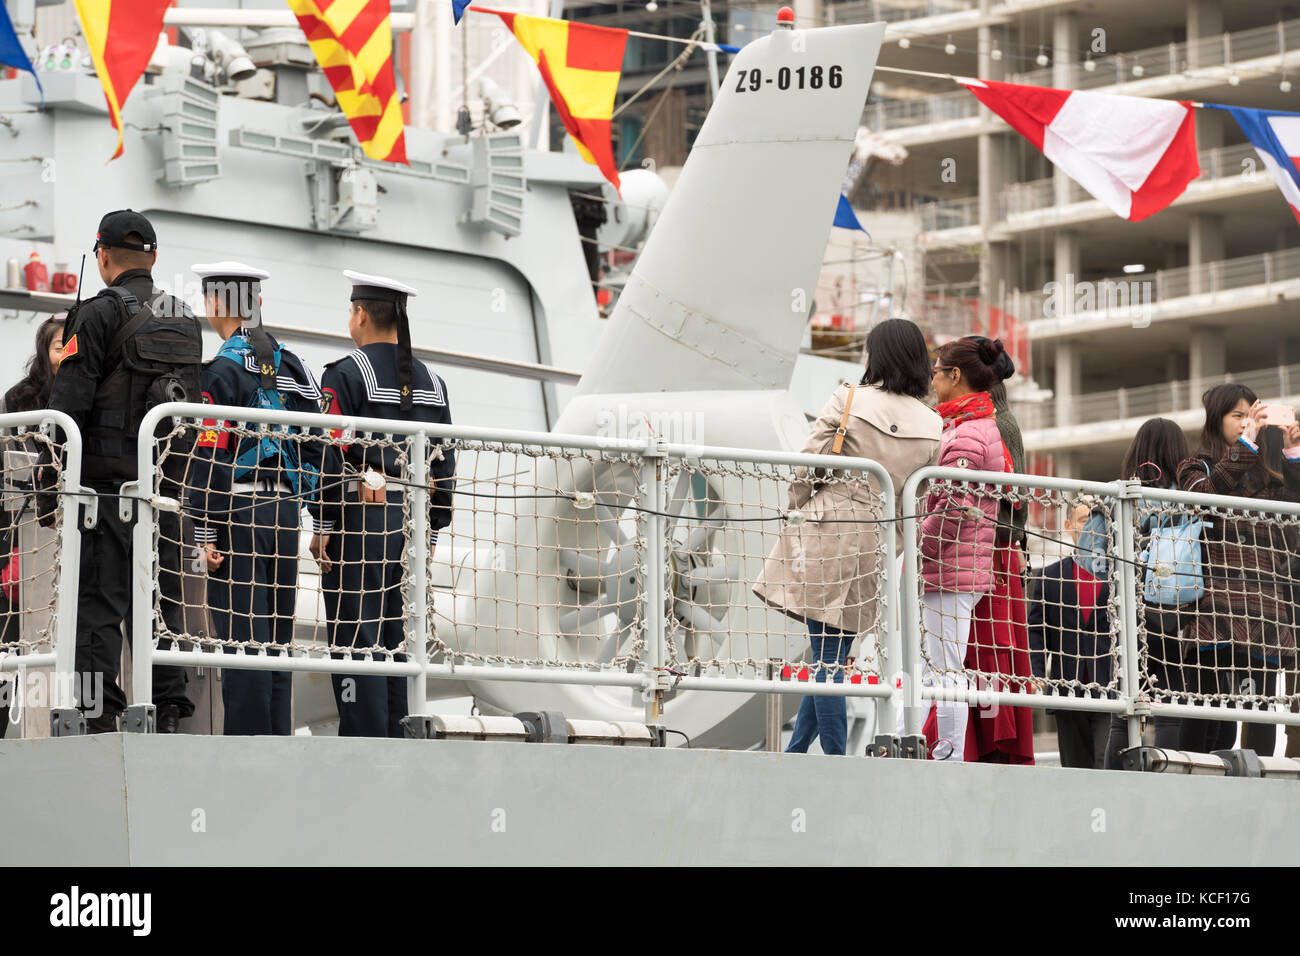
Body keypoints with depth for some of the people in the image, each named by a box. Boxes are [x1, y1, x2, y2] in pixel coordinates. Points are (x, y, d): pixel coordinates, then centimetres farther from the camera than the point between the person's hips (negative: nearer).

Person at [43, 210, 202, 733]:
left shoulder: (101, 314, -6)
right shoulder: (185, 319, 15)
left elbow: (68, 407, -10)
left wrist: (49, 490, -8)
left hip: (108, 482, -6)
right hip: (169, 488, 6)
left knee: (98, 604, -7)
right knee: (162, 604, 9)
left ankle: (99, 719, -13)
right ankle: (168, 715, 7)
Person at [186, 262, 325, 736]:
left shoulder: (222, 371, -10)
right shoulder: (293, 367, 11)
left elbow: (211, 455, -14)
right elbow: (317, 445, 13)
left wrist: (205, 531, -13)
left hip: (238, 513, -6)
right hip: (285, 511, 6)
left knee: (241, 635, -6)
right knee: (275, 637, 10)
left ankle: (247, 738, -7)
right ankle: (278, 738, 11)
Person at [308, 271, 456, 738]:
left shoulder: (345, 375, -7)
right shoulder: (431, 382, 12)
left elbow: (332, 454, -13)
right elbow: (444, 460, 14)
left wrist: (322, 526, -9)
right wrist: (431, 531, 19)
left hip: (361, 520, -6)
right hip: (413, 522, 6)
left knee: (356, 639, -5)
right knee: (401, 639, 9)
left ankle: (364, 740, -9)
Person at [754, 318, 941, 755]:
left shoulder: (849, 400, -6)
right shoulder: (931, 425, 5)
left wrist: (800, 506, 13)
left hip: (829, 533, -4)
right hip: (879, 546, 4)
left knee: (828, 655, -2)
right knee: (832, 657, 12)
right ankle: (794, 755, 17)